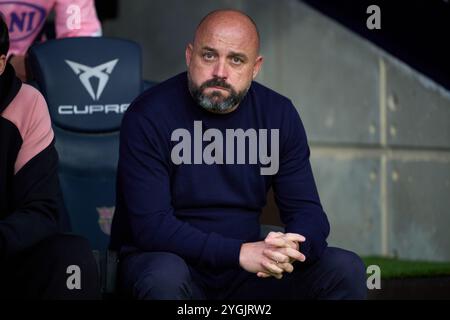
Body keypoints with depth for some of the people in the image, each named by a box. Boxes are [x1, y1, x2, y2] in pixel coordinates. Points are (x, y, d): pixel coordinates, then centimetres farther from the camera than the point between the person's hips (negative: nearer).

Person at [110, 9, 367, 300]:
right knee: (165, 277, -38)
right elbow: (151, 225, -22)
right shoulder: (148, 117, -16)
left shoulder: (279, 114, -2)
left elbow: (307, 211, -2)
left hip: (247, 270, 4)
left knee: (346, 269, -13)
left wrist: (292, 248, -27)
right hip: (160, 257, -4)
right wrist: (240, 252, -33)